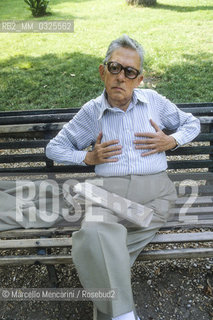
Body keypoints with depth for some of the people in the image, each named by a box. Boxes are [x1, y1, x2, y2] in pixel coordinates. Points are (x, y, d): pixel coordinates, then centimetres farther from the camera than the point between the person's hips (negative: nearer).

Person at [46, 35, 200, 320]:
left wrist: (170, 141, 3)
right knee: (95, 234, -33)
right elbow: (54, 148, 16)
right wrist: (88, 158, 0)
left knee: (103, 245, -25)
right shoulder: (91, 111, 10)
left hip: (155, 190, 1)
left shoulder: (154, 101, 12)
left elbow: (192, 123, 24)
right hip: (110, 189, 0)